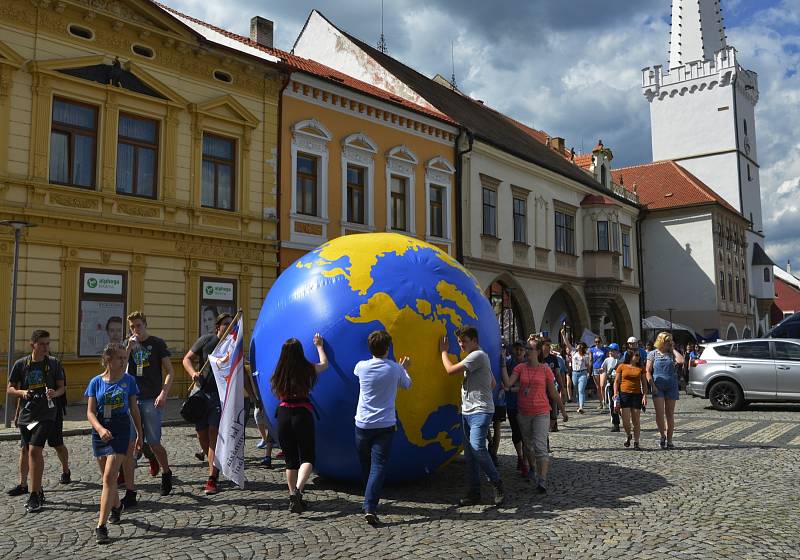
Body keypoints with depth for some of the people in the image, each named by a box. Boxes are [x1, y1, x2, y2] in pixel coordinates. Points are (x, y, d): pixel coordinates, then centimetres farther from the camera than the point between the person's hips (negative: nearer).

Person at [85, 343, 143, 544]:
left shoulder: (128, 380, -1)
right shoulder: (96, 382, -1)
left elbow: (134, 409, 7)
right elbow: (90, 412, -4)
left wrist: (139, 434, 10)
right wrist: (100, 429, -22)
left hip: (121, 429, -2)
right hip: (100, 431, 2)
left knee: (109, 477, -10)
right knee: (107, 477, 17)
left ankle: (101, 526, -8)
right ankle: (117, 505, 45)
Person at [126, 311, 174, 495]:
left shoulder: (157, 343, 1)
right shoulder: (128, 344, 13)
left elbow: (169, 371, -2)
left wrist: (164, 393, -14)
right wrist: (129, 348, -11)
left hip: (151, 399, -4)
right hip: (132, 397, 4)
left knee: (154, 442, -4)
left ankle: (166, 472, 16)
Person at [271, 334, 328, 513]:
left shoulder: (279, 373, 2)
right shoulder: (308, 370, -2)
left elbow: (279, 395, 13)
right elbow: (325, 364, 18)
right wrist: (319, 346, 32)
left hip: (283, 414, 3)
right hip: (302, 414, -3)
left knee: (290, 460, 13)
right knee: (307, 457, 0)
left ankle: (293, 498, 17)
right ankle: (298, 489, -24)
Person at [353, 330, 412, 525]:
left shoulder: (362, 366, -3)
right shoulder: (395, 369, -5)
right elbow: (407, 384, 16)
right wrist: (403, 368, 36)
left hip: (363, 424, 2)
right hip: (385, 425, -2)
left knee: (365, 465, 18)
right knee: (379, 466, -4)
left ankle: (369, 503, 34)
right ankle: (370, 508, -16)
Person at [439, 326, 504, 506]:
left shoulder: (478, 355, -12)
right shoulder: (474, 357, 21)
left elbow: (451, 370, -13)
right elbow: (493, 384, 26)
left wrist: (443, 351, 0)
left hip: (480, 411, -10)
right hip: (467, 411, 10)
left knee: (477, 447, -21)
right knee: (469, 452, 8)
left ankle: (497, 483, -5)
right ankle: (474, 493, 14)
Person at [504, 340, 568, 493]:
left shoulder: (545, 369, -4)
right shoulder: (520, 368, 2)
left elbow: (553, 393, 5)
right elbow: (508, 383, -13)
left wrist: (563, 410, 10)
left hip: (541, 413, -4)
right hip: (524, 413, 4)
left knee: (540, 445, -13)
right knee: (527, 444, 18)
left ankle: (542, 481, -15)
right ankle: (532, 469, 40)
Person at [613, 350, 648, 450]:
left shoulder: (641, 368, 8)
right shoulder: (622, 366, 3)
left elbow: (644, 383, 9)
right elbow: (616, 381, 4)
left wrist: (645, 396, -2)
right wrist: (615, 394, -7)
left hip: (637, 394, 2)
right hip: (624, 394, -2)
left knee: (636, 420, 2)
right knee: (625, 420, -5)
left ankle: (636, 443, 11)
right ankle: (628, 435, 24)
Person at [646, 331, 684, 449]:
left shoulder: (672, 354, 7)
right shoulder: (653, 354, 4)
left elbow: (681, 361, -15)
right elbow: (648, 371, 0)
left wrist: (673, 349, -3)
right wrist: (652, 385, -10)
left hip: (671, 386, 2)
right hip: (658, 387, -2)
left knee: (670, 414, 6)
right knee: (660, 413, -10)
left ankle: (669, 440, 14)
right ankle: (663, 435, 10)